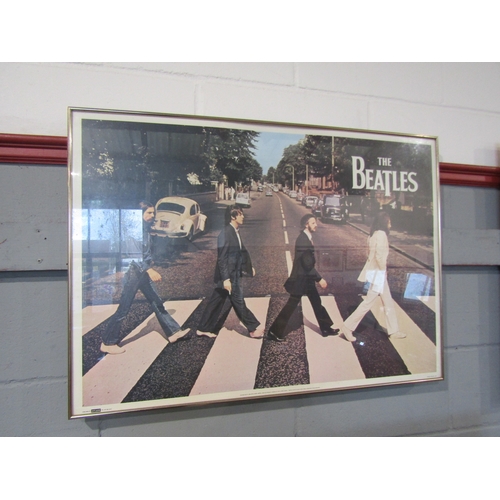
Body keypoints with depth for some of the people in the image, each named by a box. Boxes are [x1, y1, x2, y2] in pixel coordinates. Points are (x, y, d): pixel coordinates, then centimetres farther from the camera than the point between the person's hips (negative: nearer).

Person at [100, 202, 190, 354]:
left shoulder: (145, 229, 10)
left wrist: (150, 269, 17)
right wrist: (150, 270, -28)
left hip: (143, 273, 9)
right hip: (134, 272, -9)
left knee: (157, 303, 12)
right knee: (123, 309, -1)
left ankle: (173, 332, 19)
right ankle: (108, 343, 12)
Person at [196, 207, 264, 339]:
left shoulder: (235, 232, 9)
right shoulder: (226, 233, -19)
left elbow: (241, 251, 19)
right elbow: (222, 258, -21)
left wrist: (249, 266, 18)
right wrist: (225, 279, -23)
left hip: (234, 274, 9)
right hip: (229, 276, -9)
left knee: (217, 302, 15)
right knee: (239, 302, 4)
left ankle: (204, 329, 26)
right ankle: (253, 329, 17)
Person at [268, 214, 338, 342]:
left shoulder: (306, 238, 7)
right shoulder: (302, 240, -23)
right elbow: (307, 264, -25)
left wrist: (316, 277, 18)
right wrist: (319, 279, -21)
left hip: (307, 278, 10)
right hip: (301, 279, -10)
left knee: (316, 303, 18)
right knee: (291, 305, -1)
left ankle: (326, 328, 32)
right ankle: (275, 331, 10)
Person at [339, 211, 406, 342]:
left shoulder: (374, 234, 11)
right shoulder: (381, 234, -17)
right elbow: (379, 255, -26)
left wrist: (383, 270, 12)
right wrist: (383, 269, -13)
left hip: (378, 272, 10)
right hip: (378, 272, -10)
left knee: (388, 302, 16)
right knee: (368, 302, -3)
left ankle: (394, 331, 26)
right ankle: (347, 326, 4)